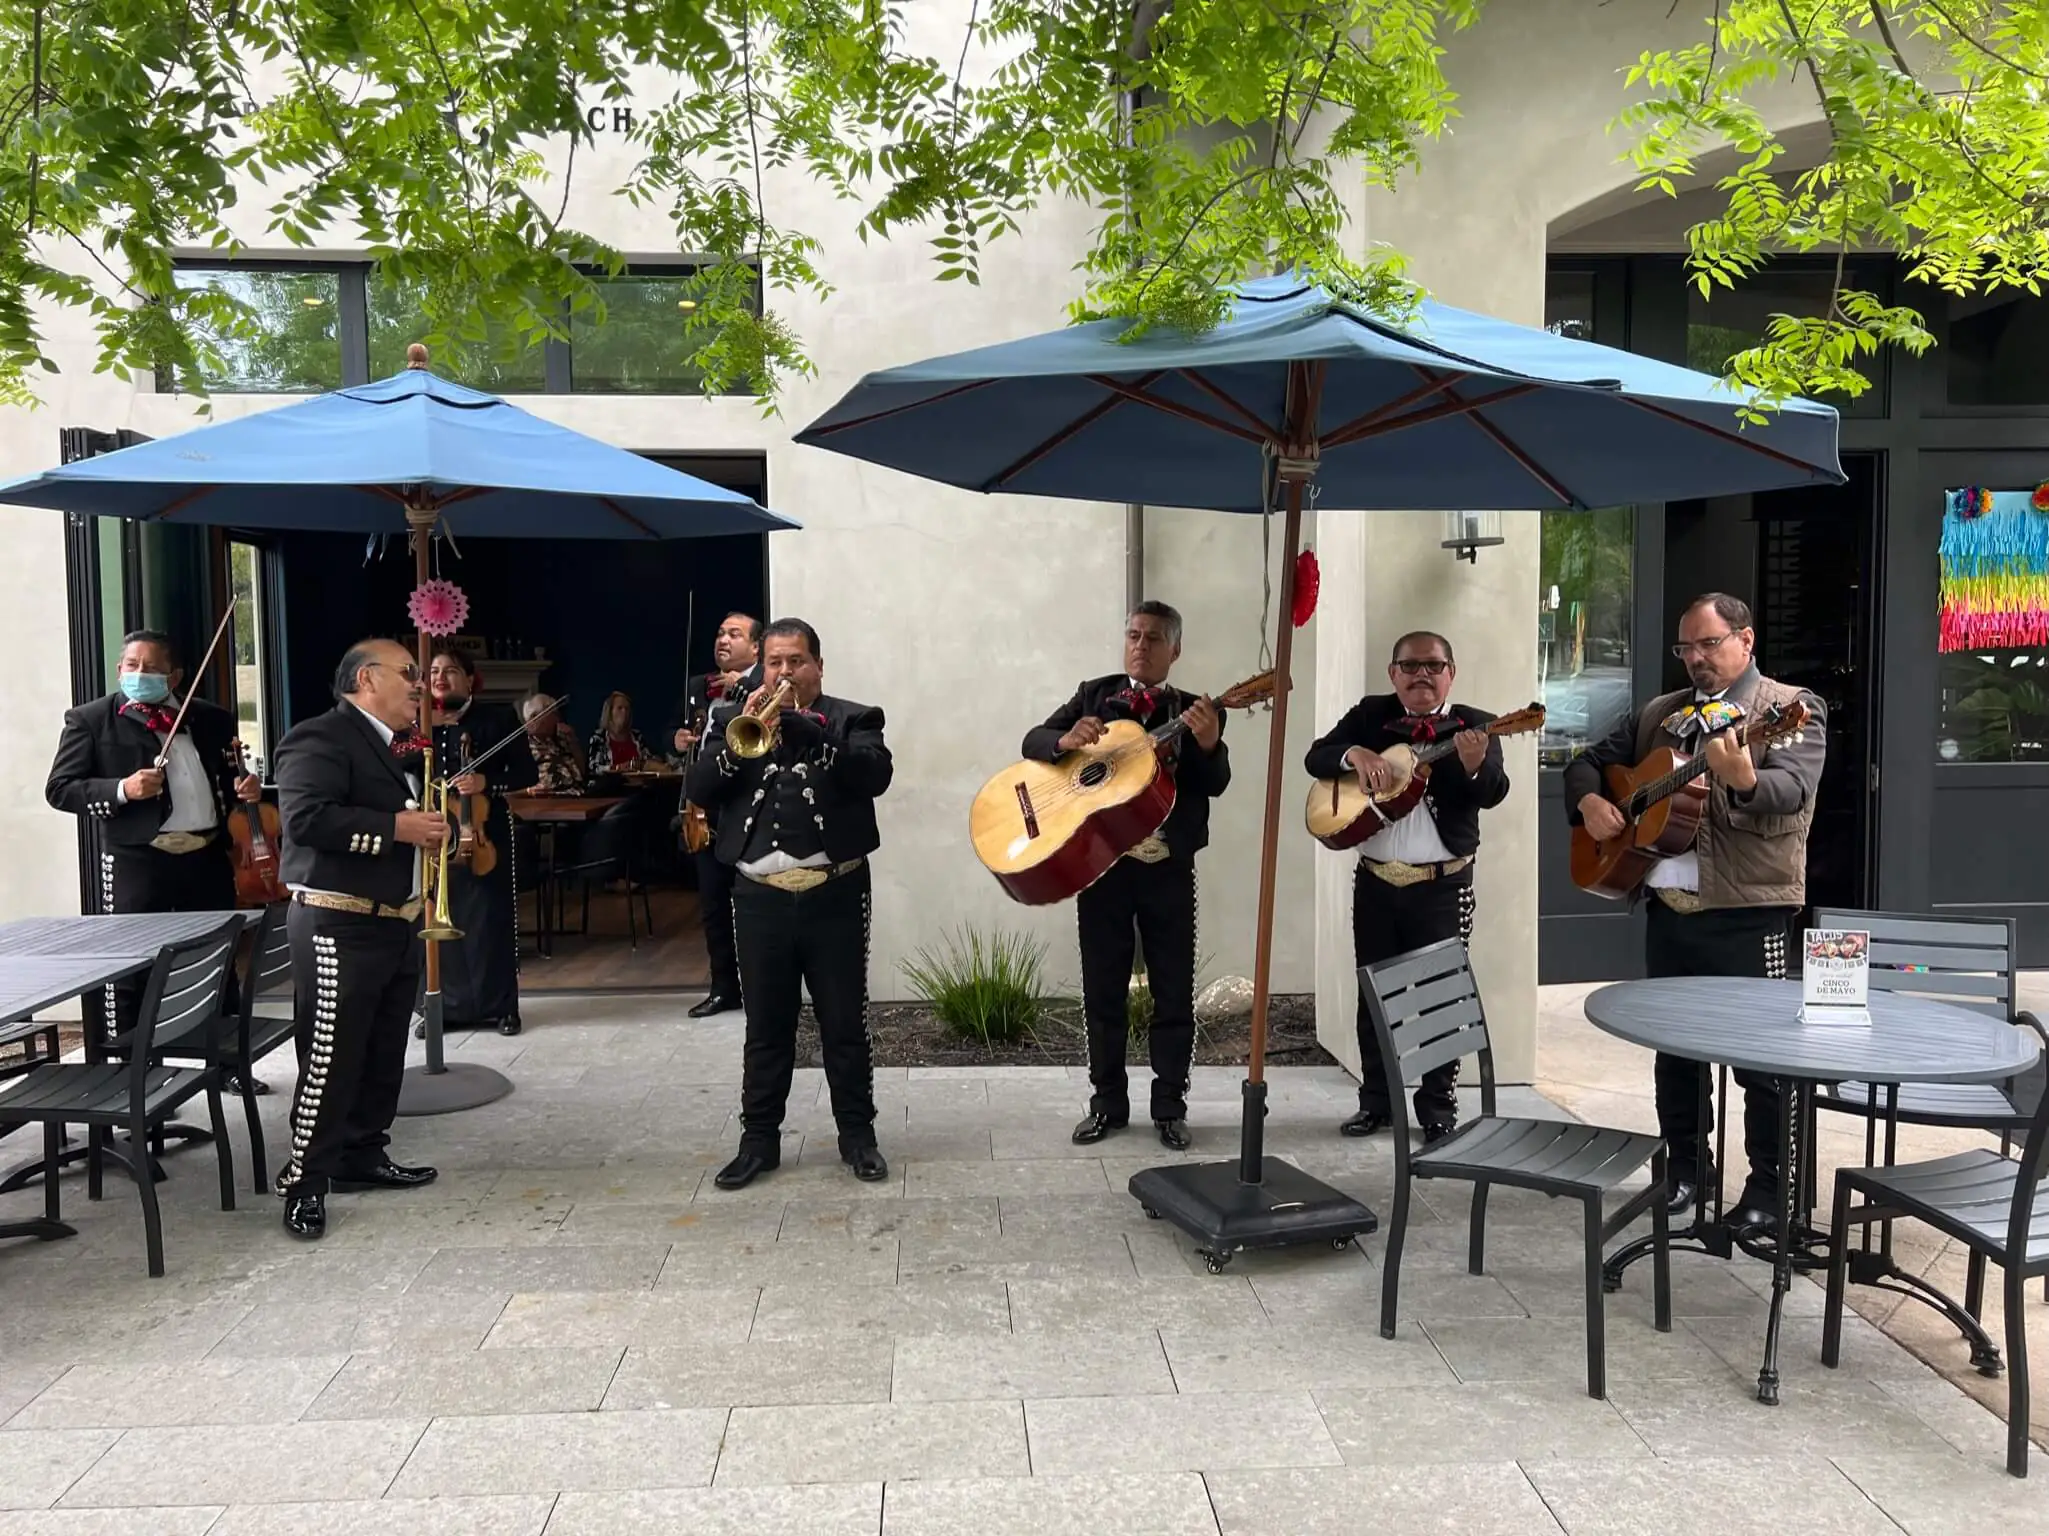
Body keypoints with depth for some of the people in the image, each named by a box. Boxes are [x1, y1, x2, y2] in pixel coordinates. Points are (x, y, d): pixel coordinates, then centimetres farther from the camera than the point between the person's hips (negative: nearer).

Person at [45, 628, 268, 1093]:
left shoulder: (212, 720, 10)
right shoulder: (90, 719, -1)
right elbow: (59, 789, -5)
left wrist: (245, 789, -3)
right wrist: (122, 790, -20)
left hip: (209, 857, 4)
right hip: (136, 862, -4)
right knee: (131, 972, 2)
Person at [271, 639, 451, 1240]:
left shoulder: (399, 748, 18)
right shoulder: (320, 738, -12)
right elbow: (306, 817, -25)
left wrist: (432, 818, 8)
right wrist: (397, 827, -23)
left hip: (396, 922, 10)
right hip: (338, 925, -10)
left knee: (384, 1052, 15)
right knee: (331, 1055, -7)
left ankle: (363, 1154, 27)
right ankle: (305, 1180, 2)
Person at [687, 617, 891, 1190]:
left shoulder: (853, 719, 3)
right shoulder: (733, 722, 10)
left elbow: (874, 774, -17)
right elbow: (700, 789, -2)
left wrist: (802, 726, -25)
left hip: (834, 895, -2)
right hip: (760, 898, 2)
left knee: (845, 1025, 6)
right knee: (765, 1029, 9)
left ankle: (857, 1134, 18)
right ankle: (759, 1139, 19)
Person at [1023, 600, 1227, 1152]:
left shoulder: (1195, 711, 4)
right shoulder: (1094, 694, 8)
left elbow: (1215, 785, -9)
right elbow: (1033, 740, 1)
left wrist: (1209, 744, -31)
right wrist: (1066, 740, -21)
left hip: (1168, 867, 0)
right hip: (1100, 862, 1)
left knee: (1174, 991, 4)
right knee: (1103, 989, 8)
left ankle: (1170, 1107, 16)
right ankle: (1108, 1103, 19)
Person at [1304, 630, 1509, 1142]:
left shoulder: (1474, 725, -3)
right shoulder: (1370, 714, 5)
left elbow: (1493, 794, -17)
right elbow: (1315, 758, -2)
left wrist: (1476, 767, -39)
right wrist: (1356, 754, -22)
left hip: (1443, 885, -3)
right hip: (1375, 882, 3)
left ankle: (1438, 1110, 14)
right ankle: (1376, 1102, 23)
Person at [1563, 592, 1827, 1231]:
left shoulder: (1792, 709, -6)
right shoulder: (1657, 715, 13)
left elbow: (1790, 793, -22)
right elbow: (1589, 761, 19)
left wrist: (1743, 779, -44)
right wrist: (1589, 801, -4)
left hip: (1748, 915, -6)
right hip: (1668, 910, 6)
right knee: (1674, 1046, 15)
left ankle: (1768, 1181, 17)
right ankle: (1686, 1164, 29)